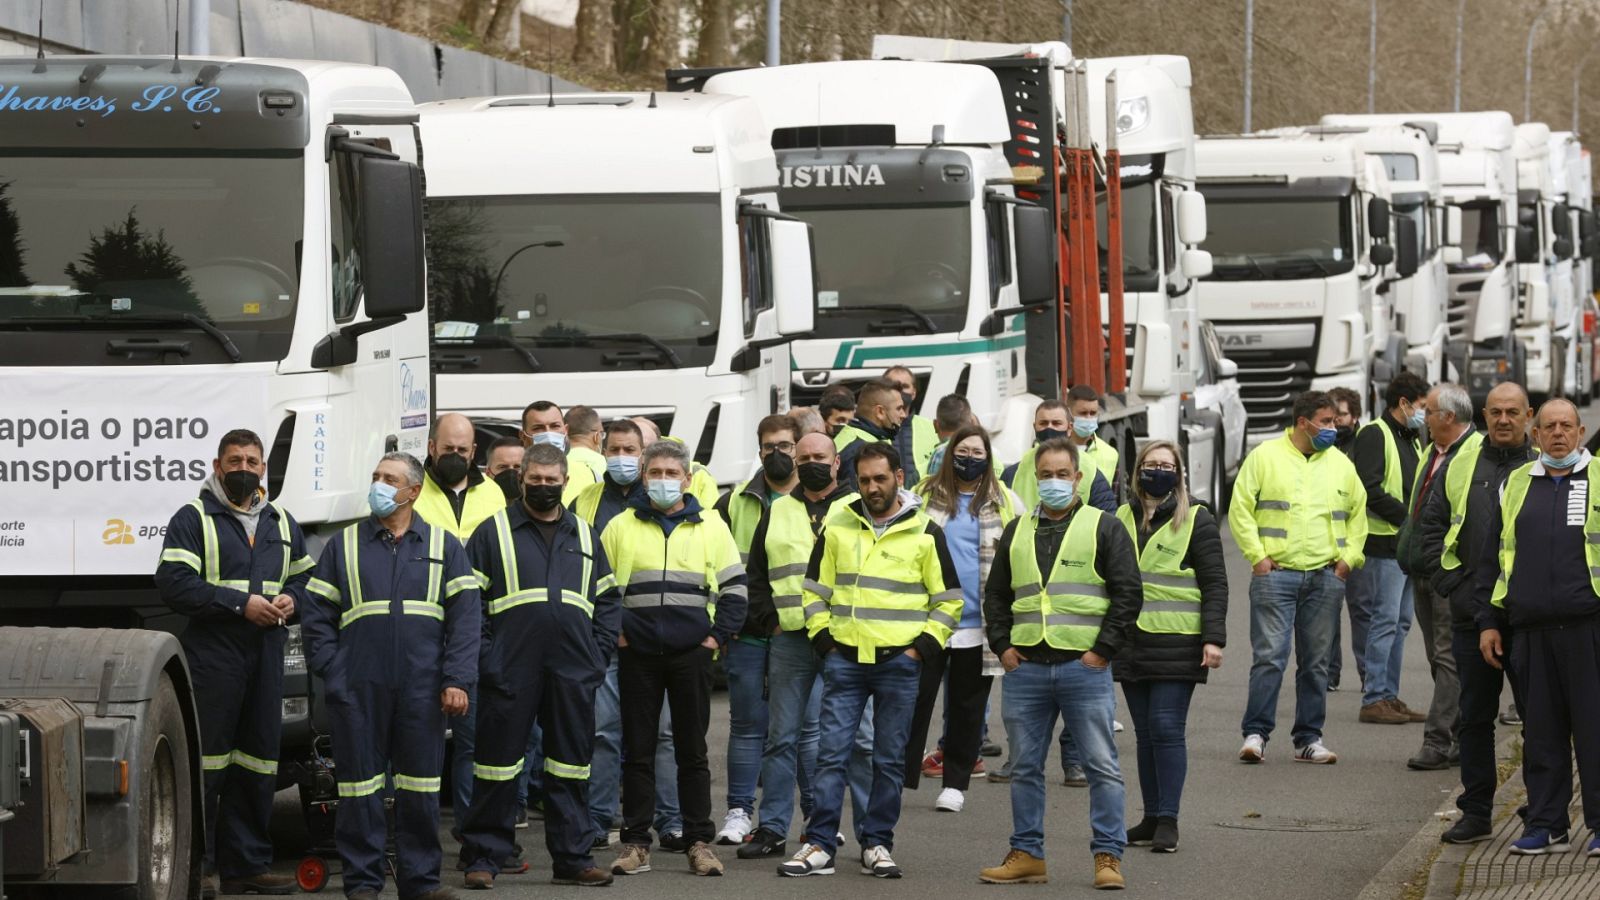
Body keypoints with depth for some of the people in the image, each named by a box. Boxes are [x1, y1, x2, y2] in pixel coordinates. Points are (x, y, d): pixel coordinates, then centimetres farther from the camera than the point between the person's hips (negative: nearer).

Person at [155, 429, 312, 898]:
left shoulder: (282, 523, 19)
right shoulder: (193, 519, 0)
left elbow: (304, 576, 27)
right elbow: (174, 584, -11)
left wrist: (291, 600, 2)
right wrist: (241, 604, -15)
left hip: (266, 656, 6)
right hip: (212, 658, -6)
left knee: (258, 762, 7)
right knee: (207, 761, -8)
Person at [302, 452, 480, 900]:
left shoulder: (443, 547, 10)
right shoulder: (344, 546, 10)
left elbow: (466, 617, 4)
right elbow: (315, 615, 9)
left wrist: (457, 680, -6)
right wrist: (333, 673, -2)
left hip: (422, 689, 0)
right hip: (359, 690, 0)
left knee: (420, 787, 4)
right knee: (361, 784, 0)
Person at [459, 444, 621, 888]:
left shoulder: (584, 536, 16)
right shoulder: (493, 532, 5)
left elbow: (608, 600, 20)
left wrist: (599, 653, 7)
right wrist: (483, 659, -7)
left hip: (573, 671, 3)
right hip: (510, 670, -3)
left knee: (572, 764, 7)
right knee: (498, 765, -1)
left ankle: (573, 858, 13)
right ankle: (484, 857, 5)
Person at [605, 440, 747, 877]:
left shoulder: (711, 528, 8)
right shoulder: (621, 527, 7)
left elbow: (735, 587, 9)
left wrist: (718, 635, -1)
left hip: (692, 655, 0)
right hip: (637, 656, 0)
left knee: (693, 751, 3)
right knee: (637, 751, 2)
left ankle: (699, 842, 6)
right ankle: (635, 842, 7)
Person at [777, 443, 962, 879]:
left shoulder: (924, 533, 2)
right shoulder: (837, 528, 7)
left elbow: (948, 600, 6)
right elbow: (815, 590, 13)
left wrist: (922, 647, -3)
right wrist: (823, 640, 2)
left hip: (899, 663, -1)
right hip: (844, 660, 1)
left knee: (889, 760, 4)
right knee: (831, 754, -3)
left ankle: (876, 846, 11)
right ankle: (819, 846, -1)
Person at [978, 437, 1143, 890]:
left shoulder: (1104, 527, 3)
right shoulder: (1017, 531, 16)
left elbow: (1128, 593, -2)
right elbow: (996, 594, 20)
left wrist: (1103, 649, -8)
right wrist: (1002, 645, 6)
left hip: (1084, 667, -4)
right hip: (1025, 667, 4)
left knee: (1102, 765, -4)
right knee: (1025, 767, 8)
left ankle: (1108, 856, 0)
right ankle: (1026, 854, 15)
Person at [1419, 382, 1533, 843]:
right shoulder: (1460, 465, 10)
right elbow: (1432, 527, 13)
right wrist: (1451, 584, 2)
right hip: (1472, 611, 3)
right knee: (1474, 715, 8)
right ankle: (1476, 812, 16)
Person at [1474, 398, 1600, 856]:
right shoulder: (1515, 485, 15)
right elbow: (1492, 558, 18)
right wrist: (1487, 621, 12)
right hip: (1532, 628, 3)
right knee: (1541, 728, 6)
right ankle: (1546, 825, 12)